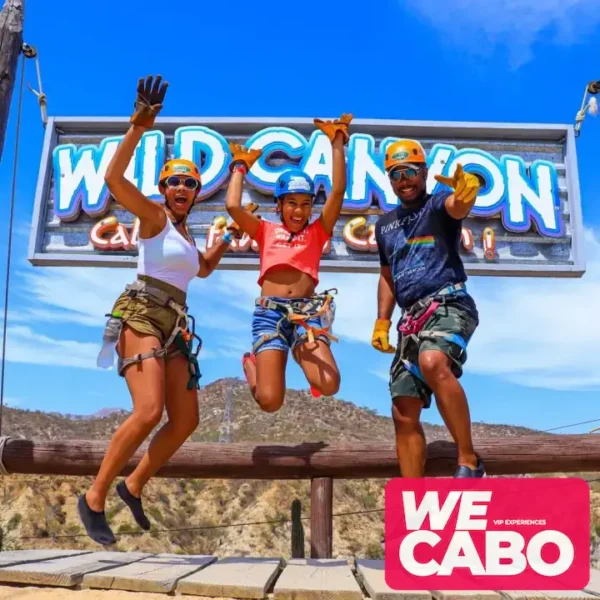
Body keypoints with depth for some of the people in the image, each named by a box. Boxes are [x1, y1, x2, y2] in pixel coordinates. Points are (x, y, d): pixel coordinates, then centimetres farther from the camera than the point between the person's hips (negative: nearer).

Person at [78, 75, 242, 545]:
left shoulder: (185, 236, 22)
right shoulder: (154, 216, 2)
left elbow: (203, 268, 42)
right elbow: (113, 177, -15)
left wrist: (230, 236, 33)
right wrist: (139, 126, -22)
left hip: (174, 326, 8)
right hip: (141, 315, -8)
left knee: (186, 420, 4)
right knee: (149, 412, -24)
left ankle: (134, 487, 21)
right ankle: (94, 498, -8)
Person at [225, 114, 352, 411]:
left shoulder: (317, 231, 16)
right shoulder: (265, 230, 17)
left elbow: (338, 191, 6)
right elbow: (232, 206, 3)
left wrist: (337, 143, 8)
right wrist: (241, 166, 18)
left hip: (307, 311, 1)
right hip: (270, 311, -1)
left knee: (329, 385, -22)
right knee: (270, 400, -11)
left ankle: (300, 351, 13)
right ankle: (251, 364, 24)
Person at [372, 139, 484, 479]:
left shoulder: (438, 205, 3)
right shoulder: (385, 225, 21)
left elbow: (458, 207, -23)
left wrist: (467, 191, -47)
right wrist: (382, 322, 16)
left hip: (449, 304, -6)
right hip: (411, 318, 7)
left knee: (433, 363, -38)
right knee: (405, 415, 3)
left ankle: (470, 461, -27)